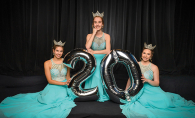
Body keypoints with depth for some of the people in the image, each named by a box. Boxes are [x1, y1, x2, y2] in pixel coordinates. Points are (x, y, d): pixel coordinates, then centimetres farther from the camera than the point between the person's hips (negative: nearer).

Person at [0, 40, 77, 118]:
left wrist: (69, 81, -13)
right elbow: (50, 80, -8)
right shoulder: (47, 63, -5)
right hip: (53, 87, -1)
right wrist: (63, 83, -19)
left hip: (64, 88, 1)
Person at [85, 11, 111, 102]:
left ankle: (102, 95, 22)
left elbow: (108, 51, -12)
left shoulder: (106, 36, -1)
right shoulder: (90, 35, 0)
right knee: (93, 79, 0)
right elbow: (87, 48, -20)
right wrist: (94, 34, -12)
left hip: (103, 62, 0)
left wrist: (94, 52, -13)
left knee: (102, 79, 2)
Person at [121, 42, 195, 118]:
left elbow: (157, 83, 1)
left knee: (164, 100, -25)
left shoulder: (154, 68, 3)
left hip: (151, 89, 1)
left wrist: (147, 80, -19)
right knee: (144, 100, -34)